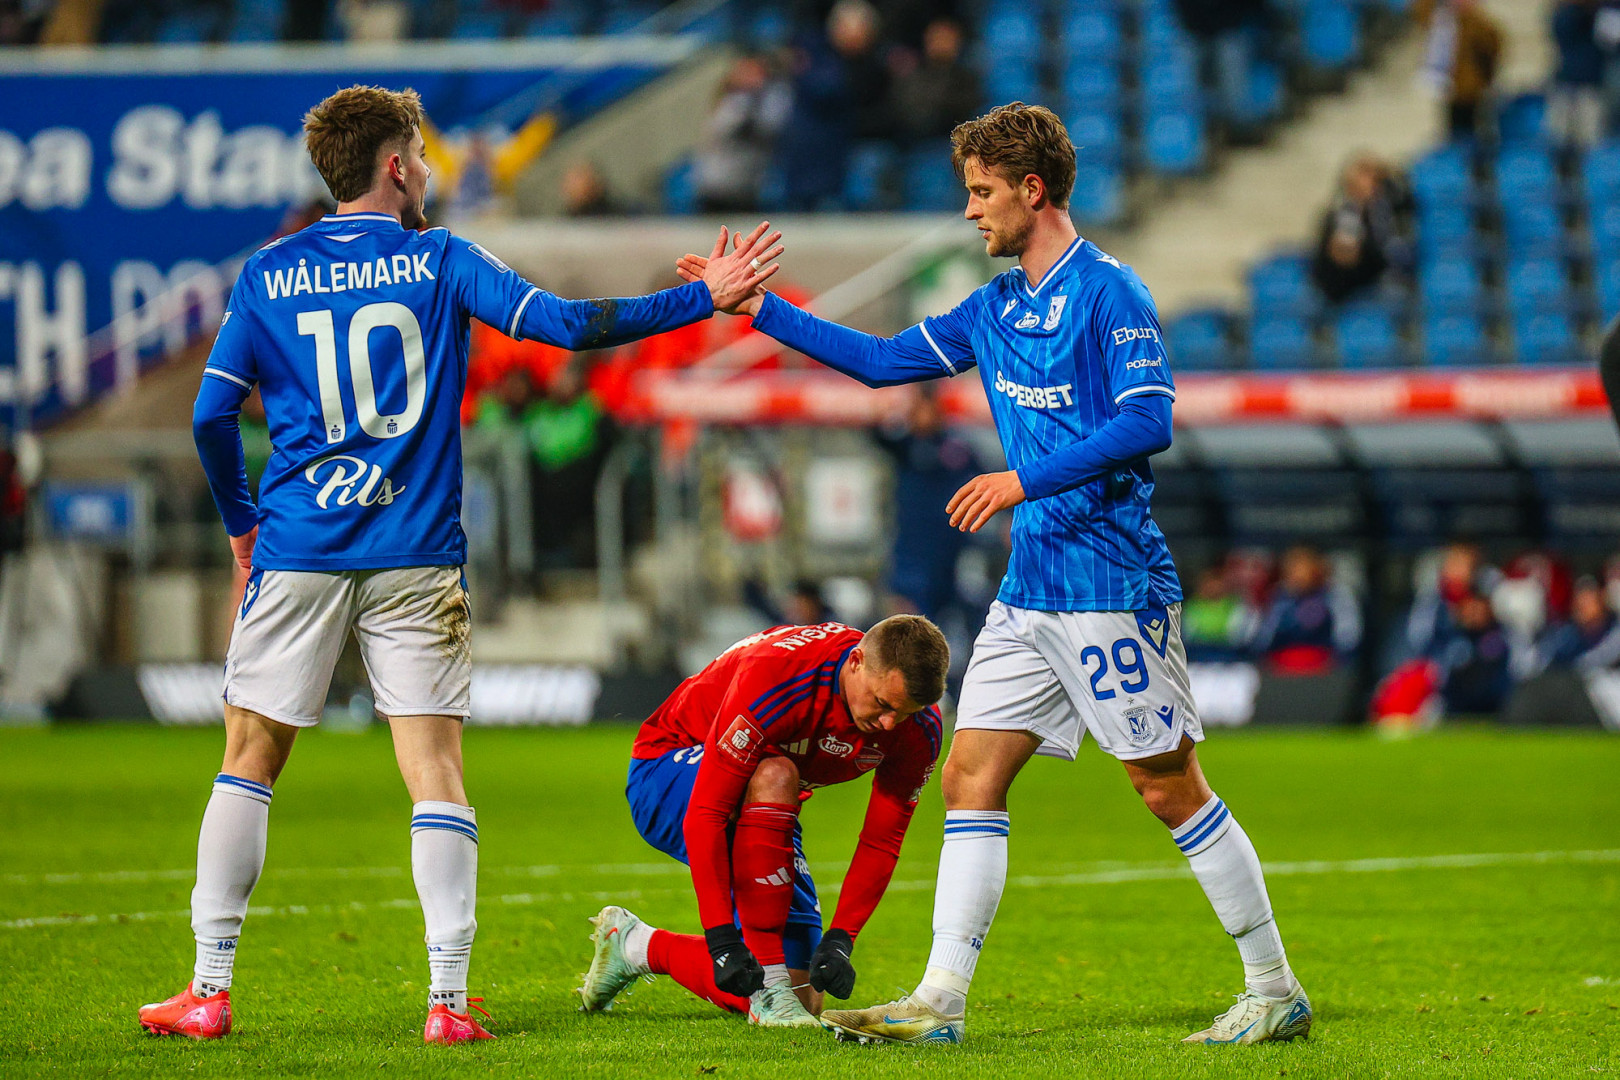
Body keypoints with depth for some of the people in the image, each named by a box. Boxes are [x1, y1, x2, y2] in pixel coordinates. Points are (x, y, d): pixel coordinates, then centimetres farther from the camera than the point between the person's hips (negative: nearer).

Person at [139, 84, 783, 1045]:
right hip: (415, 559, -1)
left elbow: (212, 414, 4)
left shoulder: (269, 275, 6)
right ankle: (448, 998, -7)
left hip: (298, 554, 1)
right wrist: (702, 300, 1)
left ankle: (211, 990, 5)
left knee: (249, 765, 8)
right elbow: (570, 323, -6)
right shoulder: (440, 263, 1)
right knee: (437, 775, 0)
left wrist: (241, 522, 19)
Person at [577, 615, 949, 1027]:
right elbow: (705, 814, -37)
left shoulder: (918, 729, -20)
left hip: (770, 816, 6)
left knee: (804, 1001, -7)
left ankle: (635, 945, 17)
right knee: (774, 777, -41)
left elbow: (881, 843, -11)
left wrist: (839, 940, -24)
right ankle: (771, 988, -34)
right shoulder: (775, 675, -38)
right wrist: (722, 941, -41)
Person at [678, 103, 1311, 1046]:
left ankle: (1276, 992, 5)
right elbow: (883, 361, 23)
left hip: (1113, 586, -8)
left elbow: (1149, 421, -21)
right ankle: (940, 1002, 2)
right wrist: (758, 310, 20)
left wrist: (1026, 481, -25)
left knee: (1171, 786, -4)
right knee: (972, 775, 2)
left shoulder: (1109, 293, -11)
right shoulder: (997, 307, 14)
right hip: (1030, 590, 8)